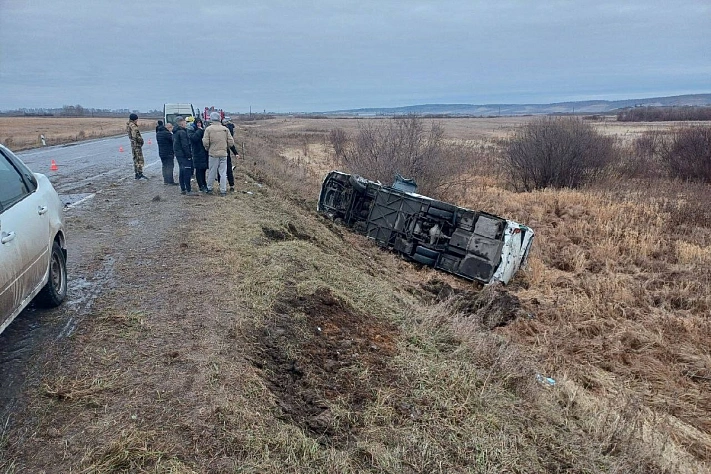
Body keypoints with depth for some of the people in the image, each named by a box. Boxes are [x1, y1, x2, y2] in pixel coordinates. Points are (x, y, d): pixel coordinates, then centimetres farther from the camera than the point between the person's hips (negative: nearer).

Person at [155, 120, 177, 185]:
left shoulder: (158, 133, 10)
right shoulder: (166, 133, -19)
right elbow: (173, 139, -20)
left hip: (161, 152, 8)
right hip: (169, 153, -8)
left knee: (165, 166, 15)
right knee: (170, 166, -4)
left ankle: (165, 180, 17)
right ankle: (170, 181, -4)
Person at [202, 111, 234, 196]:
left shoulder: (208, 129, -5)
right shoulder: (225, 129, 0)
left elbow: (205, 143, -9)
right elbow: (231, 142, 0)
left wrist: (208, 149, 11)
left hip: (213, 154, -1)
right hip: (223, 154, 1)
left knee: (212, 172, 11)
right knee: (223, 173, 5)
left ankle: (209, 188, 24)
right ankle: (223, 191, 5)